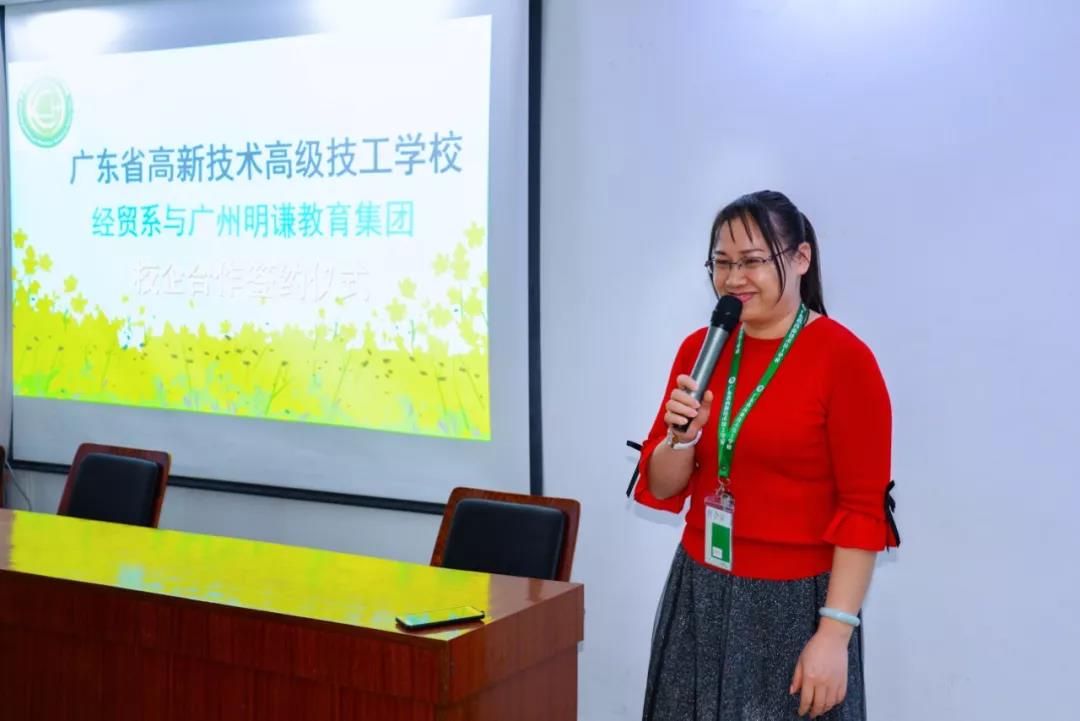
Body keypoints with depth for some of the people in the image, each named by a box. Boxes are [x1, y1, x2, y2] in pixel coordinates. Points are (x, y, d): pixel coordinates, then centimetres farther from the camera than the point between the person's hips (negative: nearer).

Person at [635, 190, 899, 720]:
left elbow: (863, 511, -13)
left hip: (792, 602, -5)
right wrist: (683, 435, -13)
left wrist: (835, 632, -16)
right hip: (698, 593, 5)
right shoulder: (699, 349, 4)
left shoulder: (843, 358, -13)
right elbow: (661, 491, 6)